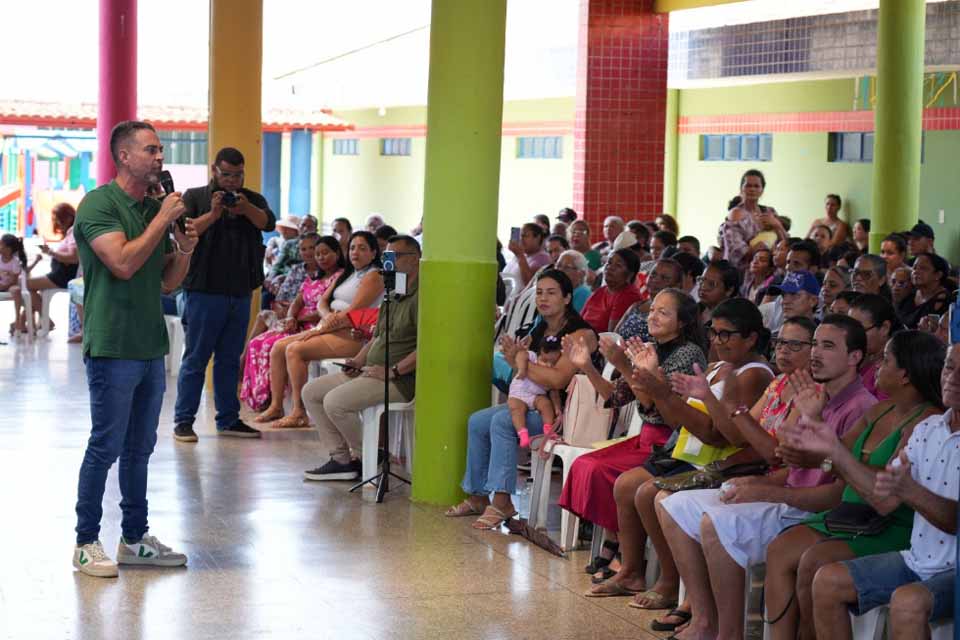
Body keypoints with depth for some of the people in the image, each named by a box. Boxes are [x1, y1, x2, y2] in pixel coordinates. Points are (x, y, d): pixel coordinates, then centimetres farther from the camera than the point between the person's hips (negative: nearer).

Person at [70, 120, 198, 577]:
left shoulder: (157, 207, 13)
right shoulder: (99, 204, -10)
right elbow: (123, 264, -22)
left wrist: (184, 250, -2)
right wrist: (163, 220, -15)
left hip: (150, 346, 8)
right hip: (113, 347, -8)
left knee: (140, 448, 13)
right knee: (105, 447, -3)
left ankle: (134, 538, 22)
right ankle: (86, 543, 5)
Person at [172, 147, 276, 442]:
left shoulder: (252, 199, 12)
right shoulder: (195, 197, 3)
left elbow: (268, 223, -7)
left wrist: (247, 210, -25)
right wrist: (213, 214, -22)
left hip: (239, 293, 4)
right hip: (204, 291, -4)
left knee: (230, 359, 12)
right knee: (195, 357, -1)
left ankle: (228, 419, 19)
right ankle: (184, 420, 2)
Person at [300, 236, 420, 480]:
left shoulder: (422, 297, -13)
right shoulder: (392, 297, 20)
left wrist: (393, 371, -21)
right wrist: (358, 360, 9)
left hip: (401, 380, -10)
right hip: (371, 371, 11)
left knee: (335, 401, -24)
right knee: (311, 391, 5)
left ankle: (364, 458, -3)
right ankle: (341, 458, 1)